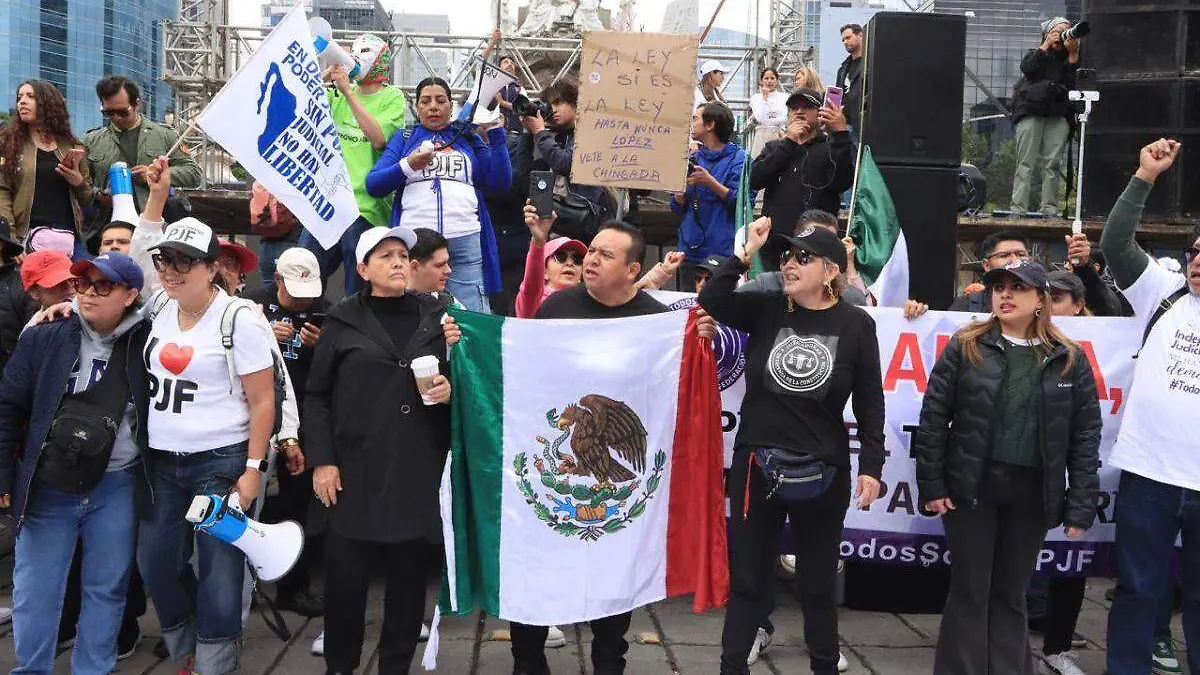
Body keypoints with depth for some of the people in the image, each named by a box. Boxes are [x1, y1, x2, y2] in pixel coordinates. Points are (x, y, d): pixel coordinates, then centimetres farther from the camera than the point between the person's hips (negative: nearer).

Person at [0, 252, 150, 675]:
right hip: (47, 487, 0)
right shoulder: (42, 340, -1)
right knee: (34, 593, 7)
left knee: (107, 589, 9)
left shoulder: (146, 343, -2)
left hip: (117, 488, 0)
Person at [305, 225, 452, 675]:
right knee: (345, 578, 3)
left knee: (409, 577, 7)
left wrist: (451, 390, -6)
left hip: (419, 472, 1)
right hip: (355, 472, -1)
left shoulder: (438, 316, 9)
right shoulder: (343, 322, 5)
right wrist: (321, 461, -4)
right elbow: (316, 396, 4)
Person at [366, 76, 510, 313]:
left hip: (466, 242, 0)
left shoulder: (469, 139, 19)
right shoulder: (404, 138, 19)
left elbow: (500, 183, 7)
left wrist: (495, 132, 4)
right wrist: (408, 165, -7)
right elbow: (373, 185, 8)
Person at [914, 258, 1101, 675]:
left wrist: (1081, 506, -3)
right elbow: (933, 418, -2)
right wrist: (932, 485, -7)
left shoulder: (1069, 359, 3)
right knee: (970, 592, 5)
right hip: (971, 487, -1)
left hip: (1032, 493, 1)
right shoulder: (965, 347, -1)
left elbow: (1086, 436, 2)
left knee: (1011, 594, 12)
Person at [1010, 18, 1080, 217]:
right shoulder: (1036, 54, 19)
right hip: (1031, 113, -1)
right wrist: (1046, 45, 1)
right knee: (1026, 163, -8)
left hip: (1058, 116, 1)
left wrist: (1073, 53, -2)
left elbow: (1074, 82, 2)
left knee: (1052, 164, -7)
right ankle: (1018, 208, -12)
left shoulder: (1071, 58, 19)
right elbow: (1027, 68, -4)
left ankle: (1049, 208, -6)